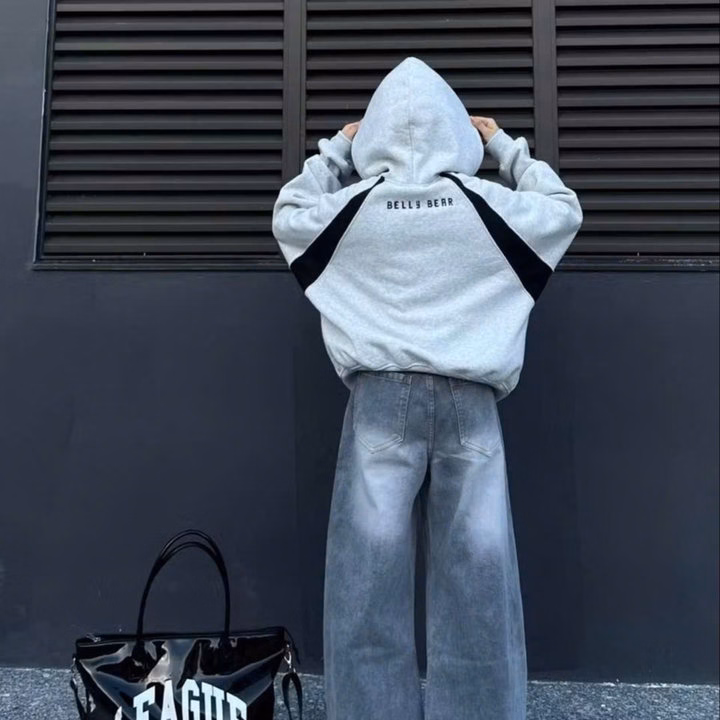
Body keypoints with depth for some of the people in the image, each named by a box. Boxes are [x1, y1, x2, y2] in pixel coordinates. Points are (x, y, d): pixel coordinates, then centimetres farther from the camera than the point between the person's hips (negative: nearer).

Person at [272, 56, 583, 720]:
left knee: (370, 564, 4)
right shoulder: (487, 204, 3)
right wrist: (508, 147, 29)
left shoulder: (352, 206, 4)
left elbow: (287, 216, 23)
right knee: (477, 567, 6)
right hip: (469, 398, 1)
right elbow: (565, 211, 21)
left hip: (382, 395, 0)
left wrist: (332, 152, 31)